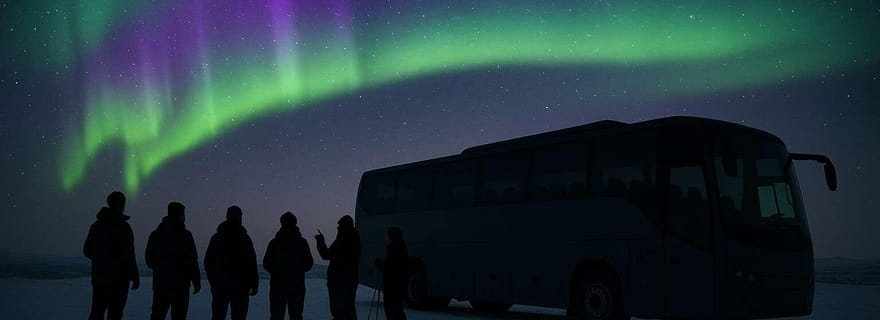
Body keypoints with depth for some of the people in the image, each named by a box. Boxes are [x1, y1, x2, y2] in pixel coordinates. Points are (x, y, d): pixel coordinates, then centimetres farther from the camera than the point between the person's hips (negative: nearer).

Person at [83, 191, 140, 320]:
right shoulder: (122, 226, -13)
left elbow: (87, 251, 13)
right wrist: (135, 277, -10)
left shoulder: (96, 225, 8)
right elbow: (128, 255, -17)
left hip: (99, 276, 6)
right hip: (118, 278, -6)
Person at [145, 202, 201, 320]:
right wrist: (197, 282, -5)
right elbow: (192, 261, -11)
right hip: (179, 284, -5)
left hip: (159, 283, 6)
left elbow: (149, 259, 14)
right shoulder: (185, 235, -9)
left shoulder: (155, 234, 8)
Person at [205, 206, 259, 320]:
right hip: (240, 286, -4)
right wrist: (254, 285, -3)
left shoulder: (216, 238, 7)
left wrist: (213, 281, 20)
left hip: (219, 285, 4)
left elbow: (208, 262, 11)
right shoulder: (244, 238, -7)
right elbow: (251, 264, -9)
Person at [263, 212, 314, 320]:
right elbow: (309, 264, 4)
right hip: (297, 285, 1)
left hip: (278, 285, -1)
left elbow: (266, 264, -1)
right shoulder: (302, 242, 0)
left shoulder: (274, 242, -3)